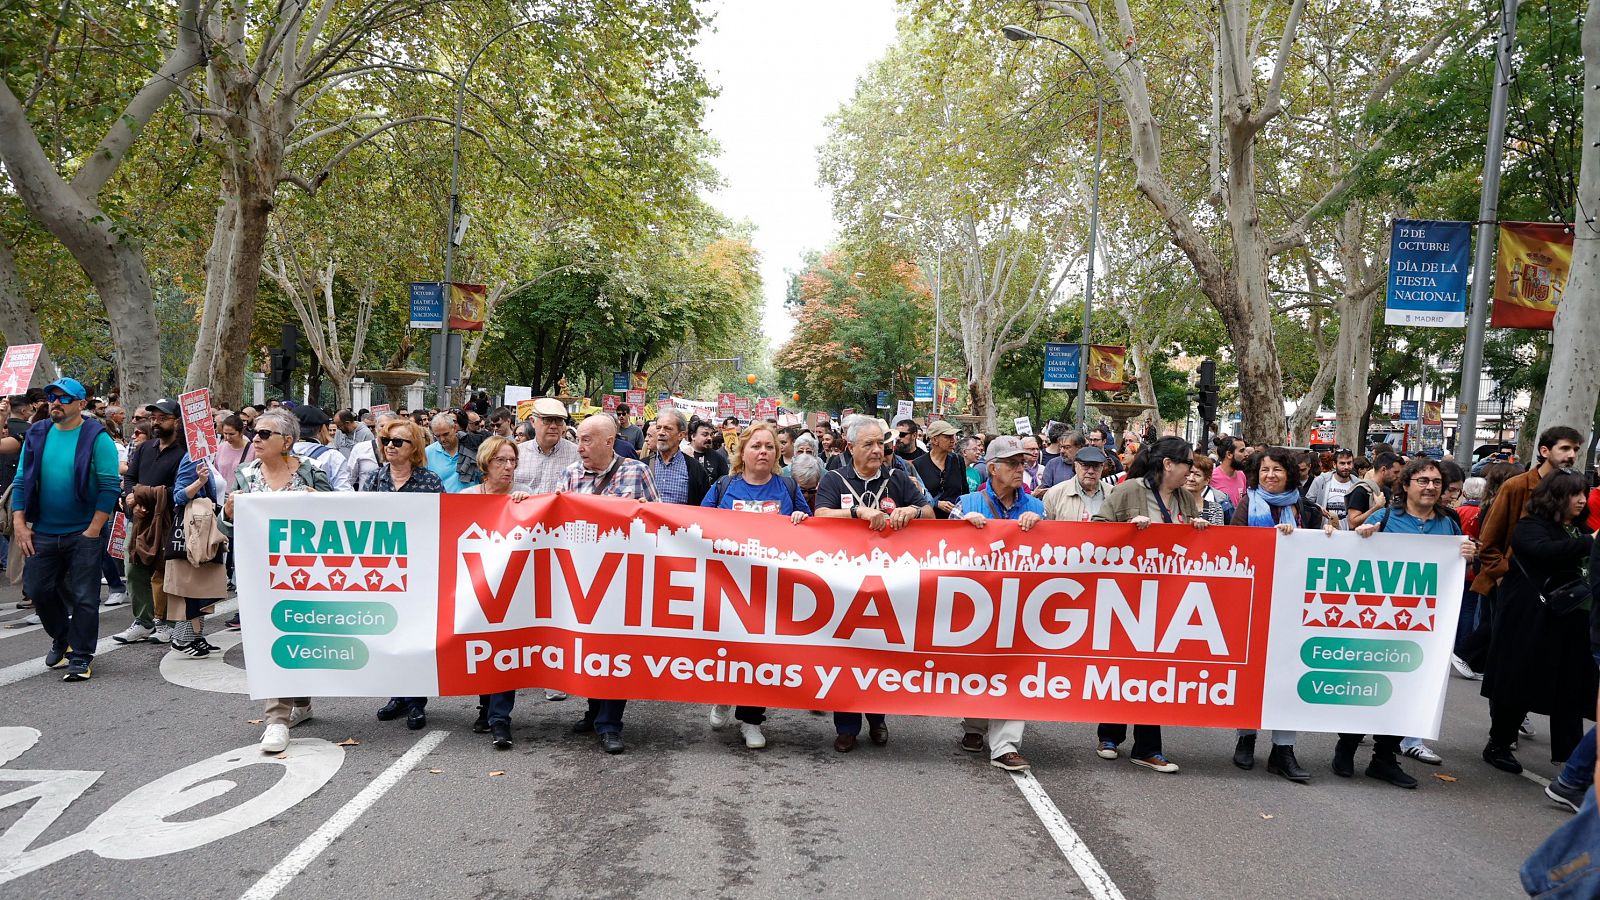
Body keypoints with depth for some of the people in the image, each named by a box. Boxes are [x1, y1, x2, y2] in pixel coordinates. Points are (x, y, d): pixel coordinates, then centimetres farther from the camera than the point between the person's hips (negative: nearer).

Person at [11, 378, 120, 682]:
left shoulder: (97, 438, -8)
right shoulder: (36, 435, 7)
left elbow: (109, 486, -12)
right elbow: (21, 482, 9)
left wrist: (93, 531, -15)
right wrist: (19, 525, 0)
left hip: (84, 534, -5)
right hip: (43, 532, 5)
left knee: (84, 597, 0)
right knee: (36, 589, 12)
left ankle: (81, 657, 11)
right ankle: (61, 638, 36)